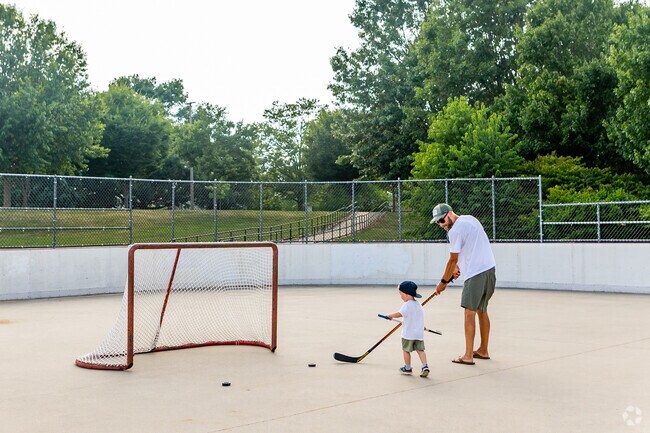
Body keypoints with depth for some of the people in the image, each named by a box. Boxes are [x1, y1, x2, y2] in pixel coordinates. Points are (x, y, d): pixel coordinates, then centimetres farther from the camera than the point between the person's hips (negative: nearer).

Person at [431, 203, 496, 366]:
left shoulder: (455, 231, -12)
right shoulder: (470, 218, 15)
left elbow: (452, 260, -8)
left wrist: (444, 282, 2)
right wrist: (458, 267, 18)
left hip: (476, 273, -10)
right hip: (490, 269, 10)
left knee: (469, 312, -7)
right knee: (482, 310, 17)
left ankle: (468, 356, -8)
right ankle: (483, 350, 25)